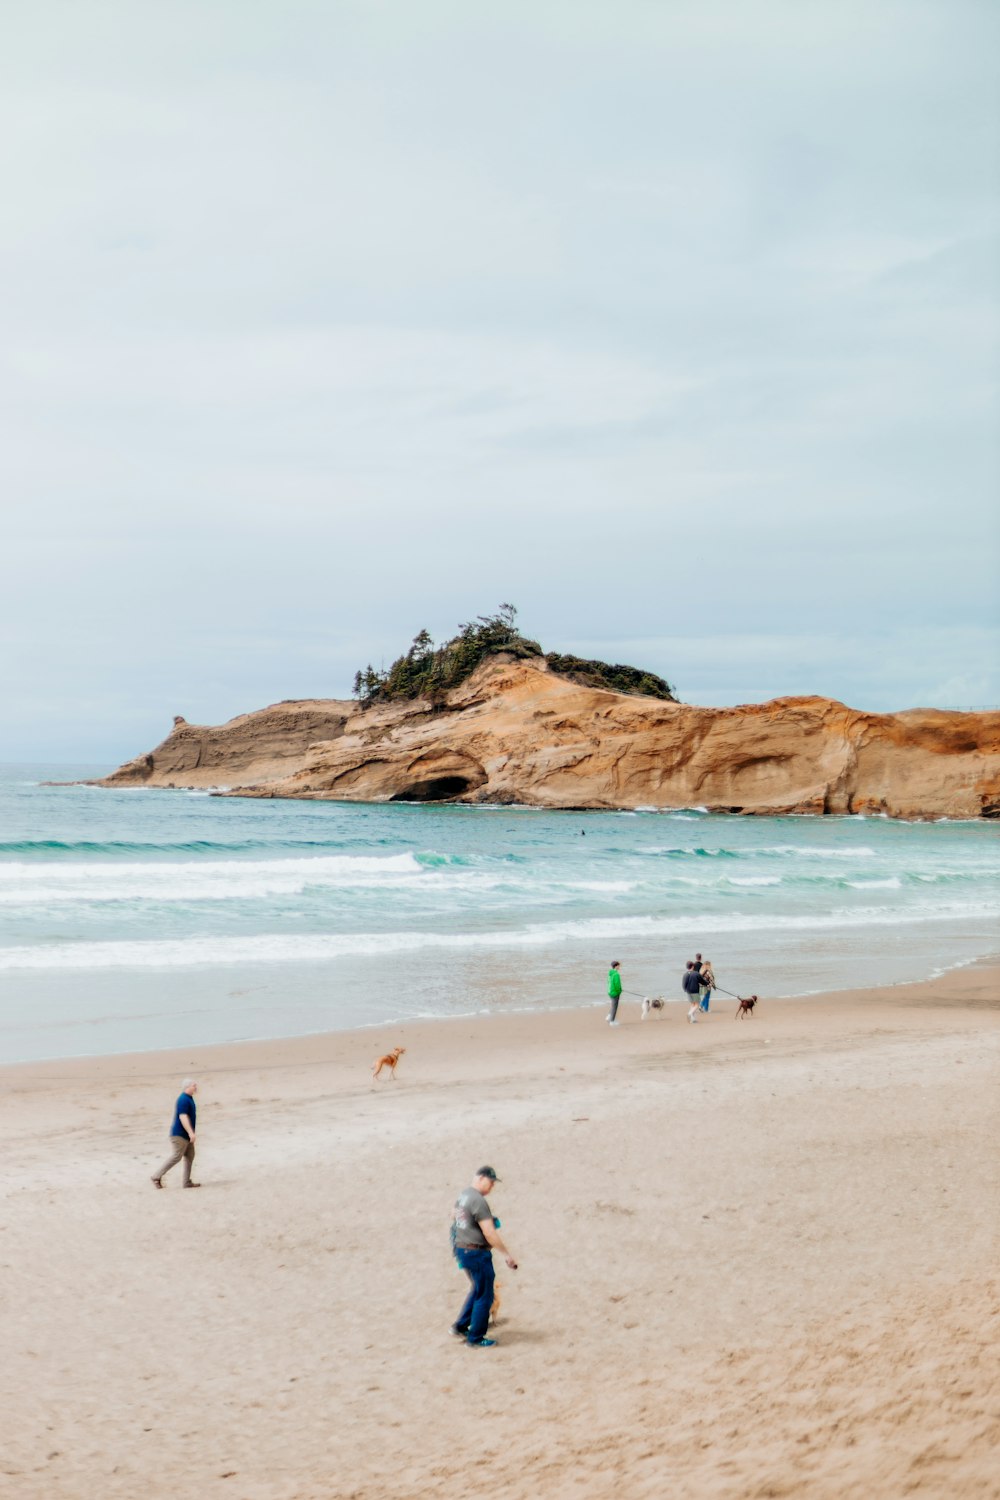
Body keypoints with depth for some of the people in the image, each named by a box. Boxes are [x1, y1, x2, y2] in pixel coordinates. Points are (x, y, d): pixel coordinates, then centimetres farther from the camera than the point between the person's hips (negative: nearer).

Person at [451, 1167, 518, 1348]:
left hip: (462, 1249, 9)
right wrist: (507, 1254, -18)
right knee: (484, 1295, 2)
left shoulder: (462, 1196, 9)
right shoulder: (478, 1201, -21)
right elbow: (490, 1234, -23)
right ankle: (475, 1338, 10)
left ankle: (460, 1326, 26)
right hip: (477, 1253, -9)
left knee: (477, 1290, 23)